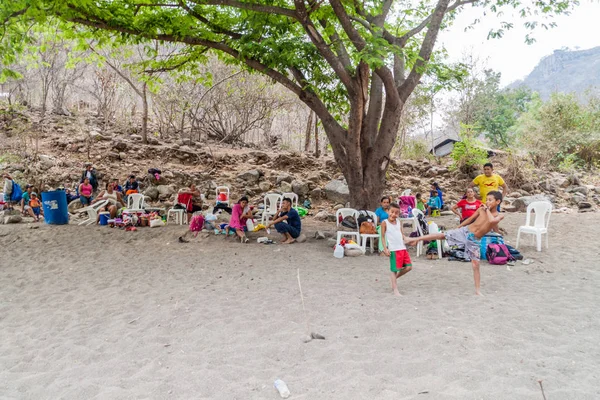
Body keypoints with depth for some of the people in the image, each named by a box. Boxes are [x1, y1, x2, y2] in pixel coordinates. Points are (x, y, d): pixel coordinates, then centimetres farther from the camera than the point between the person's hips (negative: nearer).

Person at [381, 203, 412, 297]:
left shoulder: (399, 222, 11)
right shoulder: (385, 223, -5)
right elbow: (383, 236, -3)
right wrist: (385, 248, -10)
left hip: (402, 248, 6)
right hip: (393, 249, -6)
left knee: (408, 267, 5)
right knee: (394, 269, -1)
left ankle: (394, 277, 26)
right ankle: (395, 290, 8)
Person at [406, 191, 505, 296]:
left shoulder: (499, 216, -7)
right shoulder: (481, 209, 0)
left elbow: (492, 220, -32)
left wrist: (487, 210, -17)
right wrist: (457, 228, 21)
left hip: (474, 240, -2)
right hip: (464, 231, 2)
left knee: (476, 265, -1)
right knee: (441, 235, -4)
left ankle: (477, 290, 10)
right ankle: (416, 239, 10)